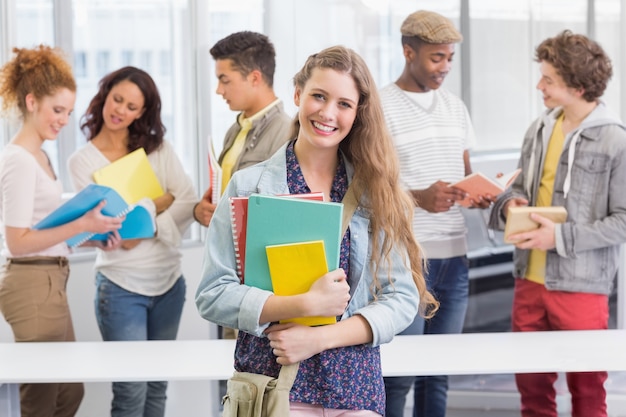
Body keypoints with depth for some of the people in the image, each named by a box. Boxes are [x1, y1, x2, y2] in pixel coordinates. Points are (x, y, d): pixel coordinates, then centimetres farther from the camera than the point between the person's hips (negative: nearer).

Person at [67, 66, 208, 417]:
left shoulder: (159, 148, 5)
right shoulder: (83, 161, -2)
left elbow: (189, 202, -6)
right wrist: (162, 202, -12)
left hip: (168, 281, 3)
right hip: (122, 286, -3)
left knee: (157, 387, 10)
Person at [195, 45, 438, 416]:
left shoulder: (375, 191, 5)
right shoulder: (248, 186, 0)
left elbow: (402, 299, 0)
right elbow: (213, 295, -7)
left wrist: (320, 337, -14)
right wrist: (306, 305, -18)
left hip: (357, 386, 2)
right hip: (270, 383, -2)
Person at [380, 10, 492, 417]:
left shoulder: (455, 106, 14)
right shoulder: (380, 107, -6)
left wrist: (478, 193, -1)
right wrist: (418, 198, -23)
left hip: (455, 255, 6)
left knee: (440, 371, 8)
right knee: (400, 370, -4)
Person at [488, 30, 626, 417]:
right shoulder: (540, 129, 5)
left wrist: (561, 237, -19)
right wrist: (510, 202, -5)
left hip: (581, 286, -6)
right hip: (530, 280, 6)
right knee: (531, 383, 15)